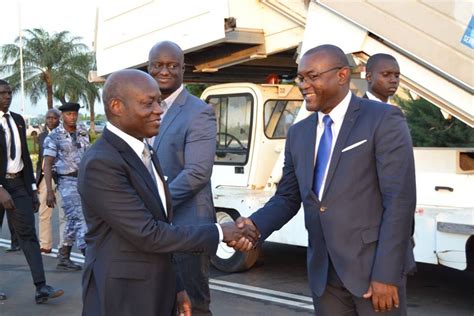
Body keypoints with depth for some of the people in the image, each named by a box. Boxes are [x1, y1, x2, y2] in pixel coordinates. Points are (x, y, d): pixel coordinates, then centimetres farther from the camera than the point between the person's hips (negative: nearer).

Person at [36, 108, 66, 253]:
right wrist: (37, 179, 14)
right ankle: (45, 245, 19)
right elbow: (40, 158, 18)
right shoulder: (42, 136, 13)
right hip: (44, 177, 6)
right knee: (43, 214, 9)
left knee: (63, 214, -3)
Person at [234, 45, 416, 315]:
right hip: (323, 272, 5)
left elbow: (400, 200, -13)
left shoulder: (383, 120, -8)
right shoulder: (299, 133, 11)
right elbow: (288, 198, 12)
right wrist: (255, 225, -8)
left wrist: (385, 274, -17)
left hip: (372, 266, -5)